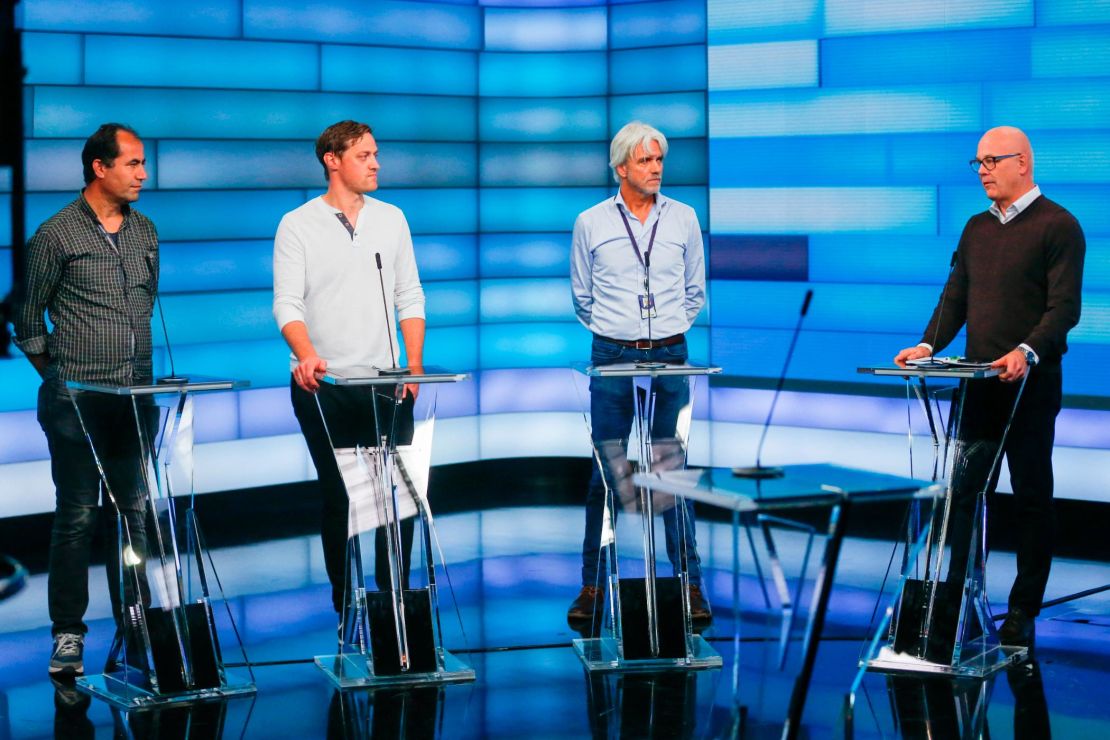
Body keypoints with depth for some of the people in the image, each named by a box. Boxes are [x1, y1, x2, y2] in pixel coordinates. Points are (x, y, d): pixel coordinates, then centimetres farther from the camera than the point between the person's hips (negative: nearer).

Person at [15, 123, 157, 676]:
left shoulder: (145, 232, 11)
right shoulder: (57, 234, -4)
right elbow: (29, 320, 2)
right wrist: (59, 375, 6)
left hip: (136, 398, 5)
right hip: (77, 402, -5)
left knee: (136, 513, 6)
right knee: (78, 516, -1)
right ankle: (68, 635, 7)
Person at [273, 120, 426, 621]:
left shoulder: (391, 219, 10)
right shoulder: (297, 226, -1)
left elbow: (409, 297, 11)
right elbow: (287, 303, -9)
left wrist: (414, 367, 1)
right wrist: (307, 354, -27)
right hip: (322, 386, -2)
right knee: (337, 494, 4)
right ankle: (343, 600, 13)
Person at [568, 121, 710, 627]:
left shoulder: (683, 219, 5)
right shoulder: (591, 223, 2)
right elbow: (581, 298, 12)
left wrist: (668, 330, 11)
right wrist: (614, 331, 11)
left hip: (669, 357, 1)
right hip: (612, 358, 0)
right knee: (604, 474, 2)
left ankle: (690, 584, 7)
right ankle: (593, 585, 8)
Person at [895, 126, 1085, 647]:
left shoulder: (1058, 226, -7)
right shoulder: (977, 228, 15)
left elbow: (1065, 307, -15)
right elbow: (956, 297, 15)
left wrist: (1028, 351, -29)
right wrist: (930, 344, -1)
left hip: (1029, 384, -6)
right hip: (978, 383, 6)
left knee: (1032, 497, 2)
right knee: (965, 492, 7)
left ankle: (1023, 613, 7)